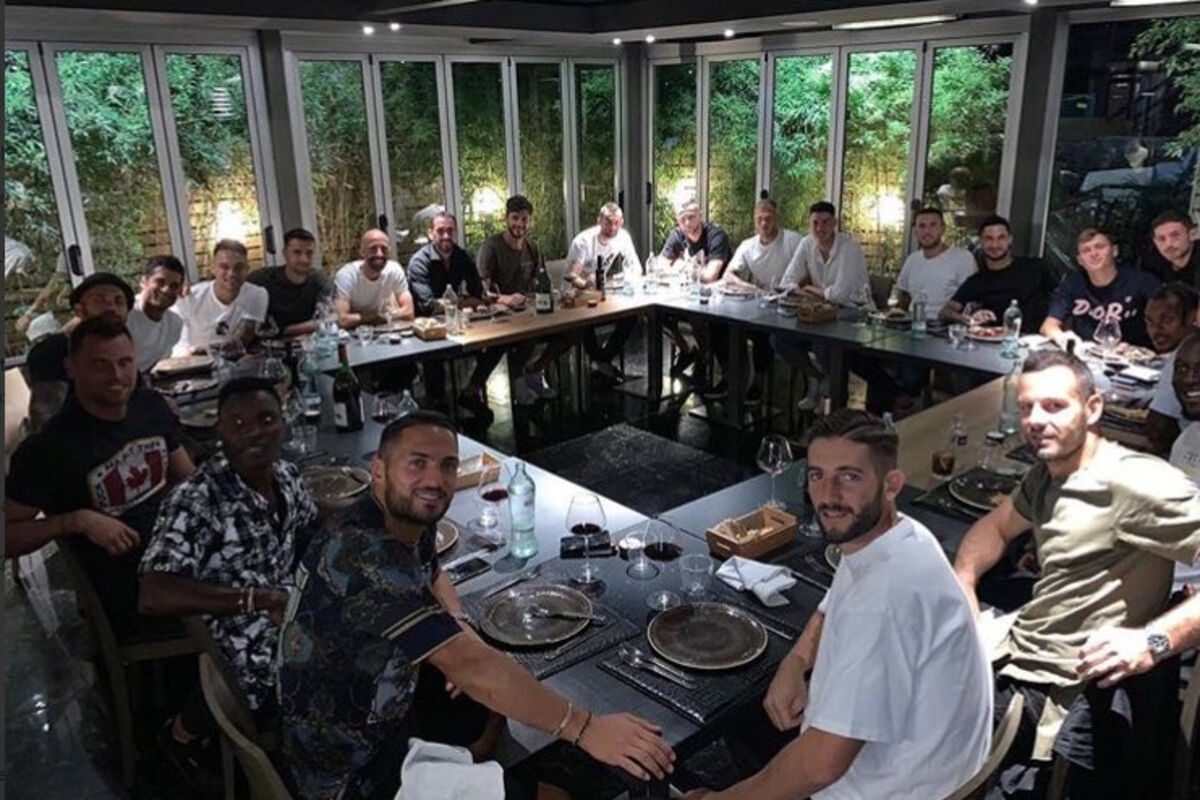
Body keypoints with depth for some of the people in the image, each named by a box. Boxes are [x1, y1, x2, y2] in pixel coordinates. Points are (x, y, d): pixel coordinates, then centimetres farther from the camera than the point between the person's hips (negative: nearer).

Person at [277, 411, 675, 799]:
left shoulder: (408, 522, -5)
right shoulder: (364, 554, -34)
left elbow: (434, 577, 17)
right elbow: (468, 665, -39)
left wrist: (459, 626, -4)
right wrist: (585, 728, -37)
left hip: (383, 708, 8)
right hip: (350, 765, -8)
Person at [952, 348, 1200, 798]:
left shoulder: (1135, 482, -18)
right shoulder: (1046, 474, 9)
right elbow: (996, 526, 24)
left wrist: (1154, 640, -32)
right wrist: (962, 581, 7)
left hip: (1065, 698, -8)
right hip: (1014, 661, 8)